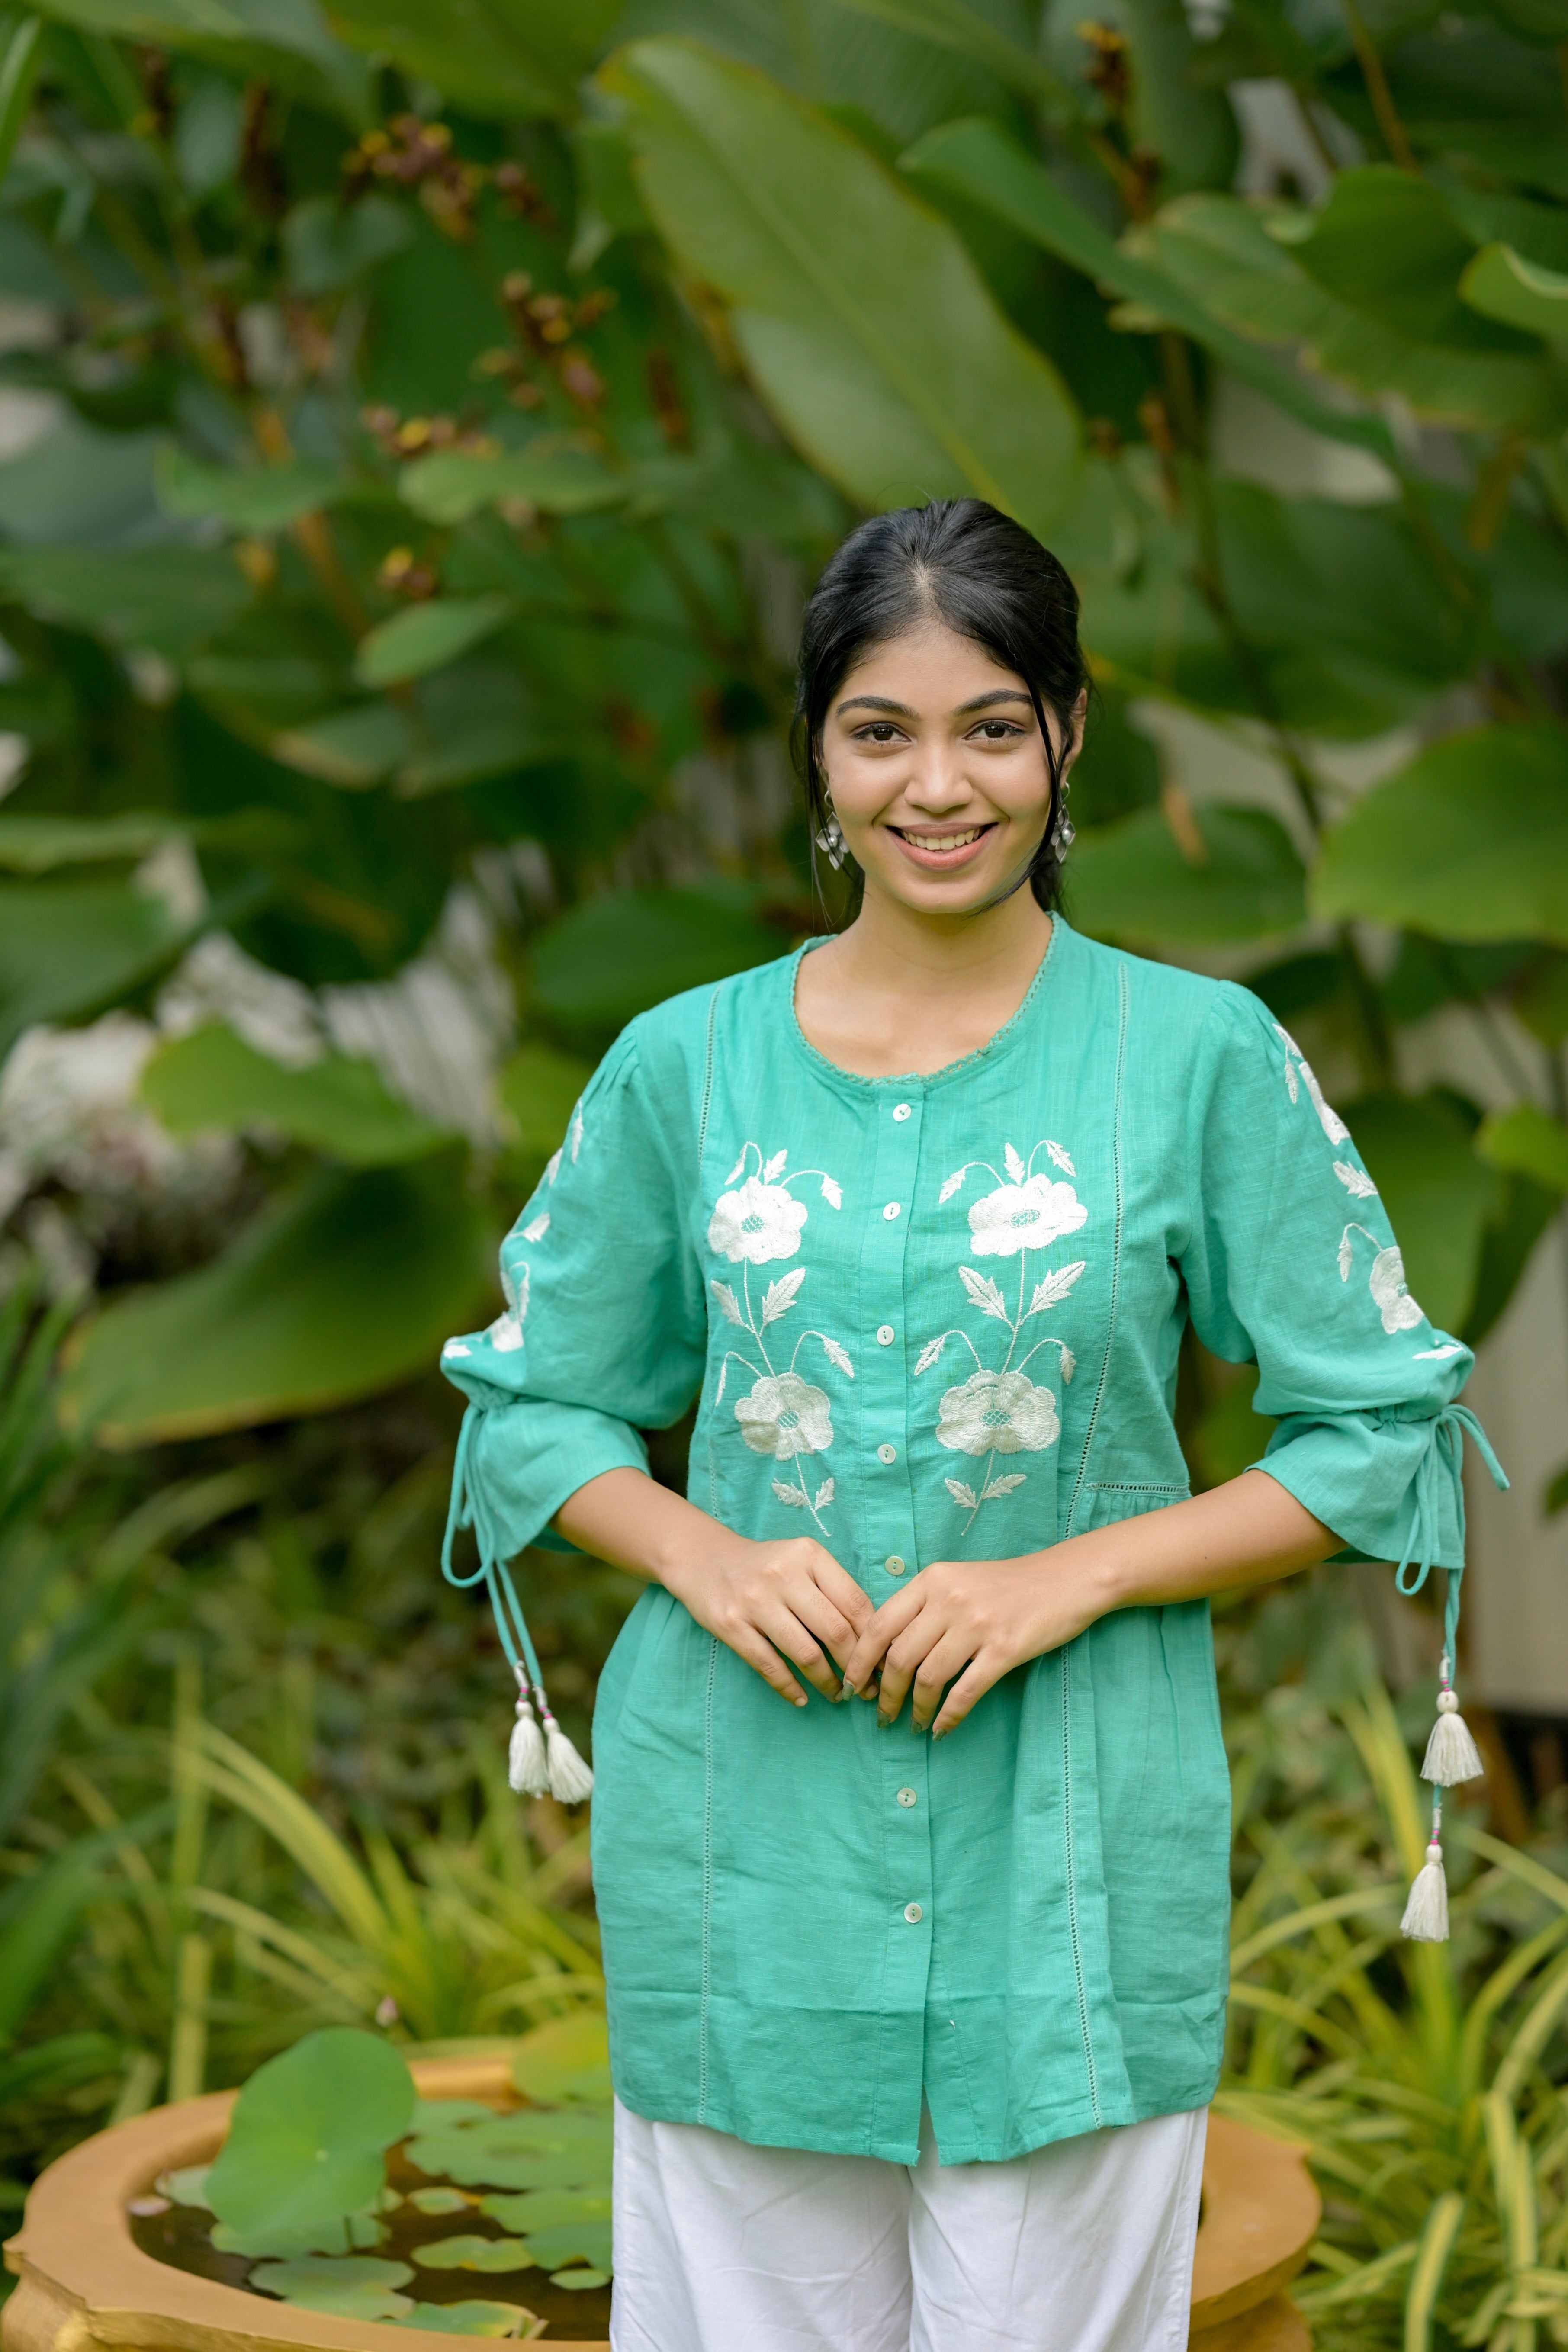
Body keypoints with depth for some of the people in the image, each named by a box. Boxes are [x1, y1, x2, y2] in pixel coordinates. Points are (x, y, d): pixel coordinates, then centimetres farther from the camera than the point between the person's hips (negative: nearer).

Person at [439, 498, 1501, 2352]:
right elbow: (533, 1402, 11)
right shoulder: (684, 1067, 3)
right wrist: (709, 1559, -9)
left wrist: (1071, 1577, -13)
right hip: (745, 1838, 2)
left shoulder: (1203, 1057, -2)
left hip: (1070, 1845, -1)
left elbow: (1380, 1434, -1)